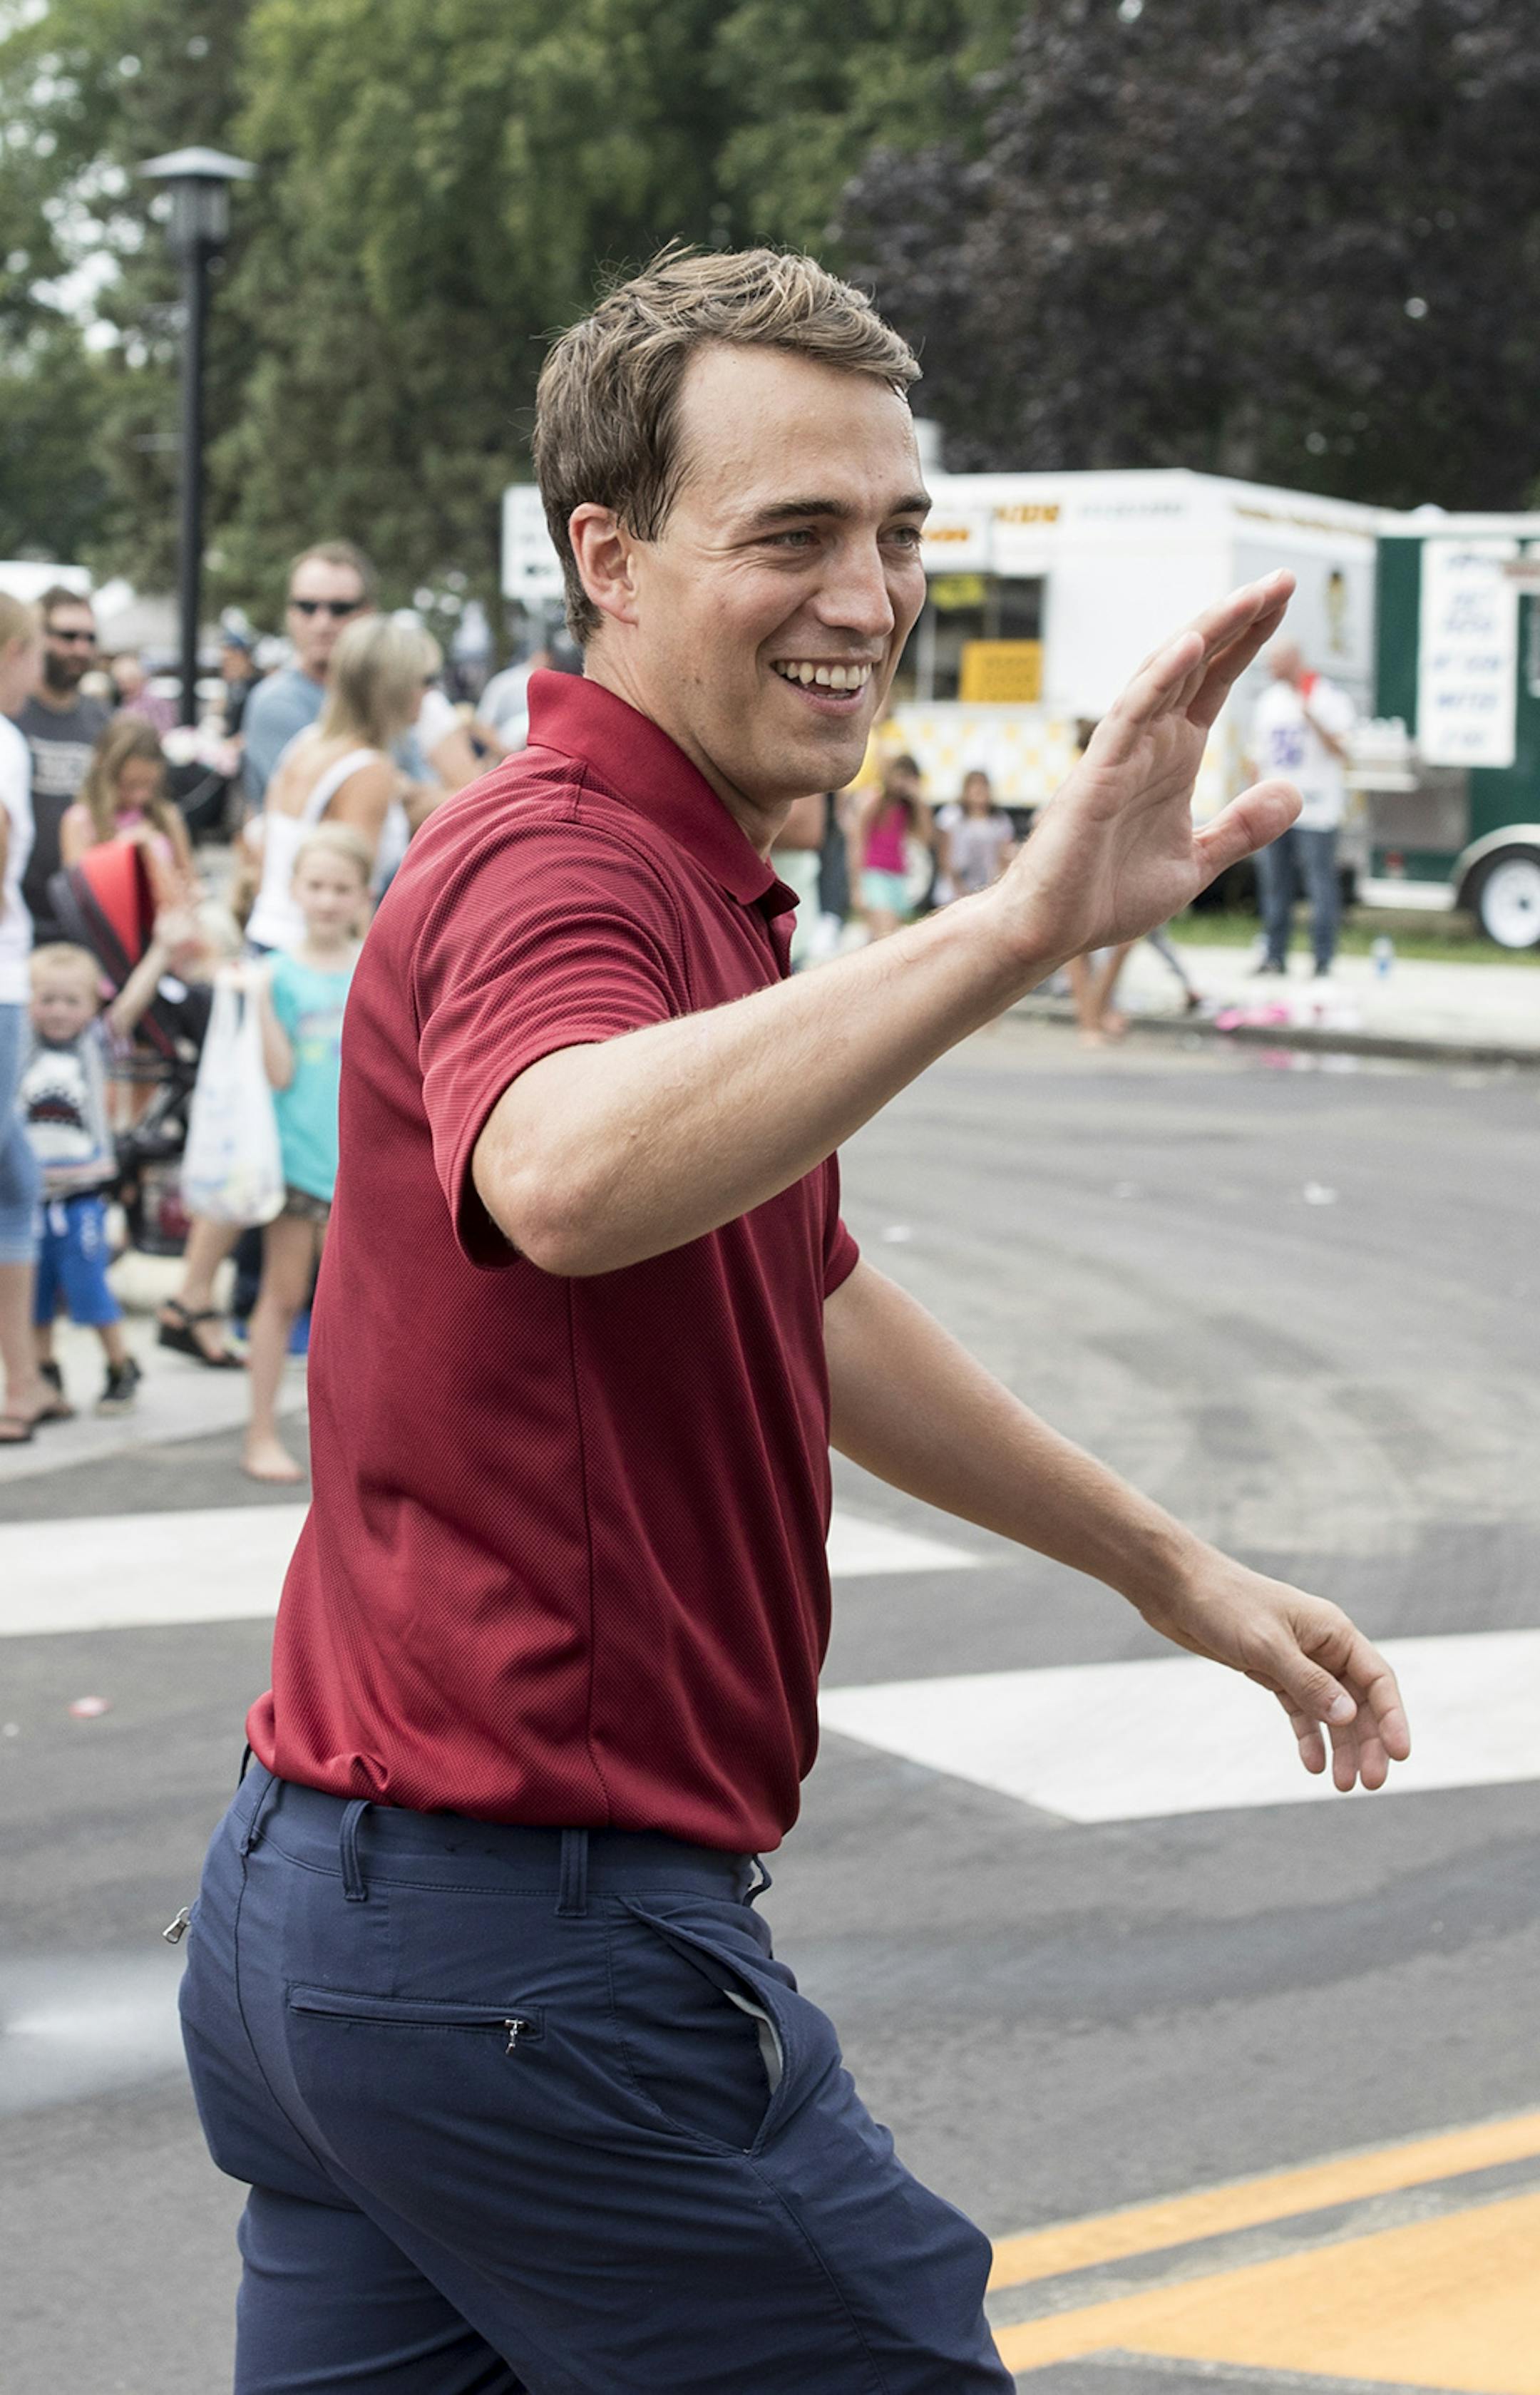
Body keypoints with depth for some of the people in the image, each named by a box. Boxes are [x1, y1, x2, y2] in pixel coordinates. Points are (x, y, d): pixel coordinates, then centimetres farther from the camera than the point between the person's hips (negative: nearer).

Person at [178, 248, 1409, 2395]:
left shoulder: (699, 891, 16)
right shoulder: (561, 866, -17)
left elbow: (801, 1297, 30)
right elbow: (564, 1175, -43)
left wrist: (1167, 1564, 33)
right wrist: (1016, 926, -48)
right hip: (533, 1942, -10)